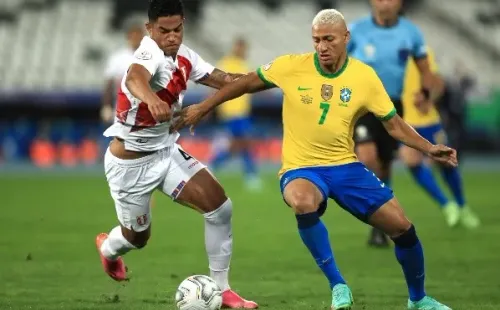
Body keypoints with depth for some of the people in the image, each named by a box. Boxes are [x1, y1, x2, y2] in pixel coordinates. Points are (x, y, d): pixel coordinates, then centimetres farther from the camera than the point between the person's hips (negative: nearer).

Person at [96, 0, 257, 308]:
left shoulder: (184, 55, -4)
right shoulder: (151, 53, -29)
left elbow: (223, 80, 2)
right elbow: (135, 78, -52)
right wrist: (151, 99, -75)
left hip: (166, 152, 7)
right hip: (130, 164, -7)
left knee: (221, 207, -9)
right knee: (138, 238, 14)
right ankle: (108, 248, 52)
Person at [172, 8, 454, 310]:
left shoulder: (364, 76, -5)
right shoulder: (292, 66, -9)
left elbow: (393, 124, 2)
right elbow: (247, 83, 5)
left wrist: (428, 148, -13)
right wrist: (202, 109, 6)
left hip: (346, 165, 3)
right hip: (301, 168, -2)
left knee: (402, 226, -5)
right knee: (303, 202, -39)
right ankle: (338, 286, -23)